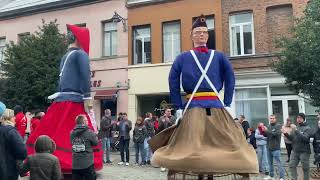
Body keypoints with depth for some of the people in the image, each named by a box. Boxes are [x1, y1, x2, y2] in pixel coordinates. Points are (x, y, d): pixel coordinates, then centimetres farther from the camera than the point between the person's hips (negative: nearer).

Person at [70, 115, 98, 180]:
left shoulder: (72, 133, 1)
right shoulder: (89, 132, -12)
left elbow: (72, 143, 14)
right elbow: (95, 143, -1)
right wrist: (95, 135, 16)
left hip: (75, 164, 5)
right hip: (87, 163, -4)